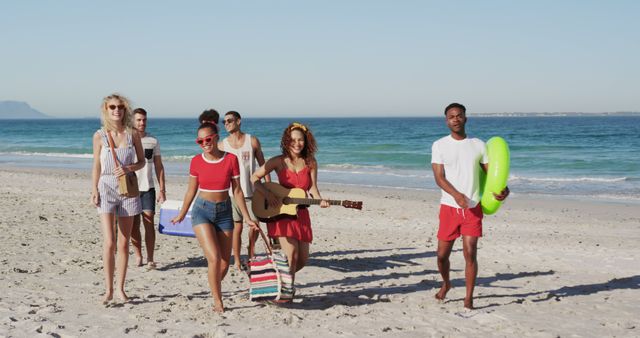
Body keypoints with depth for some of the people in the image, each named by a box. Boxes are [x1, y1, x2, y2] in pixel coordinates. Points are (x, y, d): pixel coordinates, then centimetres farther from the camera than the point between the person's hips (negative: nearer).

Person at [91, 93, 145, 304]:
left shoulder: (132, 134, 1)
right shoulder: (99, 135, -1)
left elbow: (141, 161, 9)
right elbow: (97, 166, 5)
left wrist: (129, 168, -12)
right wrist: (94, 190, -3)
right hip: (106, 188, -2)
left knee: (123, 243, 8)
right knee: (109, 242, -11)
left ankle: (120, 288, 17)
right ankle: (108, 290, -2)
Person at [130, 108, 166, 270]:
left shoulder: (153, 141, 7)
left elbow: (159, 166, 10)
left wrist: (162, 189, 3)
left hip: (148, 188, 0)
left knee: (149, 223, -7)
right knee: (134, 225, 3)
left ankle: (150, 259, -5)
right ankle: (138, 256, 14)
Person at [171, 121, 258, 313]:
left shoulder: (230, 159, -5)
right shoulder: (197, 161, -4)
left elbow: (237, 191, 1)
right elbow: (191, 191, 8)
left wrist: (247, 218, 1)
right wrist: (181, 216, 16)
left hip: (224, 212, 2)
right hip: (202, 211, -1)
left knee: (224, 263, 5)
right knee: (214, 258, -16)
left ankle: (214, 288, 34)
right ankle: (217, 301, -1)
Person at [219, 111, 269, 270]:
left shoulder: (252, 141, 2)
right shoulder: (222, 145, 3)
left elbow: (263, 165, 6)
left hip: (252, 191, 1)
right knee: (237, 227, -2)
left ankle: (251, 253, 27)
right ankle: (237, 260, 10)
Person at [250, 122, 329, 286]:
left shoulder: (310, 162, 5)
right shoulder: (279, 161, -4)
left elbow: (312, 187, 4)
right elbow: (255, 177, -2)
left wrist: (320, 200, -15)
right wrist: (267, 194, -16)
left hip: (300, 213, 4)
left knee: (303, 259, 4)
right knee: (292, 256, -15)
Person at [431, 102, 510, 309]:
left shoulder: (478, 145, 6)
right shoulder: (439, 146, 1)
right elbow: (439, 177, -8)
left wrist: (503, 188, -16)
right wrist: (457, 195, -25)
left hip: (473, 208, 0)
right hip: (449, 207, 0)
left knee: (470, 254, -7)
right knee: (442, 254, 6)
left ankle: (469, 300, 2)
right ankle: (446, 283, 37)